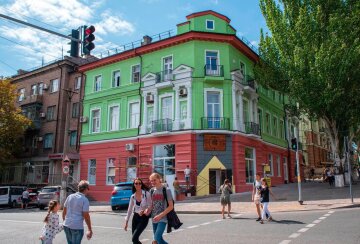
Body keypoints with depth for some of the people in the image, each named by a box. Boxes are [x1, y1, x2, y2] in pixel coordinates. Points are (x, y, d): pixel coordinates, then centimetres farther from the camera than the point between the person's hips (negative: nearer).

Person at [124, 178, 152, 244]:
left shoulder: (146, 194, -10)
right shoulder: (133, 196, 3)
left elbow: (150, 206, -10)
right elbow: (130, 209, 9)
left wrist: (144, 211, -29)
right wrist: (126, 222, 9)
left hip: (144, 218, -5)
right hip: (135, 217, 5)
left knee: (134, 238, -14)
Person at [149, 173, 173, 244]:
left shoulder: (166, 190, -8)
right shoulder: (152, 191, 7)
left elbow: (171, 206, -10)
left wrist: (160, 215, -18)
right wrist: (147, 210, -6)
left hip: (163, 219, -6)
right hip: (154, 219, 6)